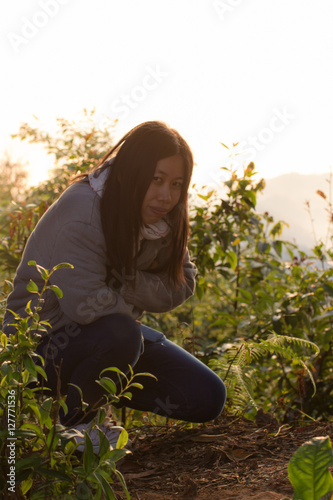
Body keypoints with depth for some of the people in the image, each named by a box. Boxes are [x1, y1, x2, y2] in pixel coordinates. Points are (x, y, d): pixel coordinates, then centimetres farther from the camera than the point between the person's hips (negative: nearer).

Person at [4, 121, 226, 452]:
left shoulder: (163, 216, -4)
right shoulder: (82, 212, -27)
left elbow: (181, 286, -5)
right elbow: (84, 303, -35)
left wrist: (125, 281, -22)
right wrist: (127, 306, -16)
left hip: (114, 330, 7)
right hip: (43, 339, -7)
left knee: (208, 399, -4)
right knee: (120, 332, -40)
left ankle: (107, 383, 15)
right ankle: (71, 421, -11)